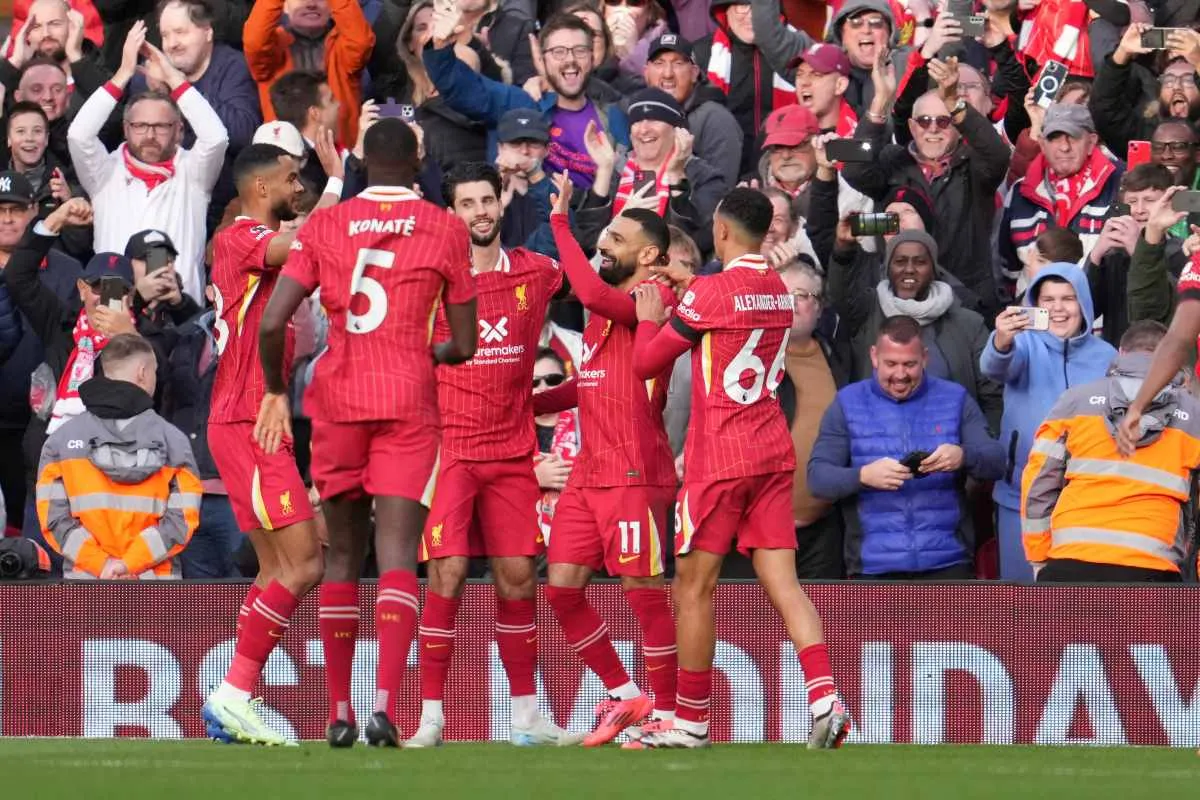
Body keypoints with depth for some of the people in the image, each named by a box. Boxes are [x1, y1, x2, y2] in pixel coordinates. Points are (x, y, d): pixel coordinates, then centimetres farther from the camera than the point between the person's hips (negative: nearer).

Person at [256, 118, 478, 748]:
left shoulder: (324, 226, 4)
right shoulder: (446, 230, 3)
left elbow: (271, 324, -4)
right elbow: (464, 345, 6)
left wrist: (277, 390, 12)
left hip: (337, 399, 2)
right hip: (409, 400, -2)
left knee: (342, 555, 13)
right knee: (397, 554, -8)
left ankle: (339, 713, 14)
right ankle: (385, 703, -26)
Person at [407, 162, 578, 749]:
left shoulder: (534, 272, 8)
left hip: (513, 452, 3)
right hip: (449, 449, -3)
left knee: (517, 576, 4)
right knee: (447, 574, -12)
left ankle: (527, 716, 13)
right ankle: (430, 717, -8)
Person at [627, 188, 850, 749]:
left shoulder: (709, 292, -11)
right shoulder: (779, 291, 10)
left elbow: (646, 363, -3)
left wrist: (650, 320, 14)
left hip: (720, 459, -6)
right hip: (773, 454, 6)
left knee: (694, 586, 4)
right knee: (782, 582, 0)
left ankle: (692, 722, 9)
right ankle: (824, 697, -17)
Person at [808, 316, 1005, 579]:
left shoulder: (955, 399, 9)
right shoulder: (848, 404, 7)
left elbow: (995, 462, 1)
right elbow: (817, 476, -2)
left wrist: (964, 457, -23)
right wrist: (863, 476, -23)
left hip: (946, 563, 0)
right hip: (874, 565, 0)